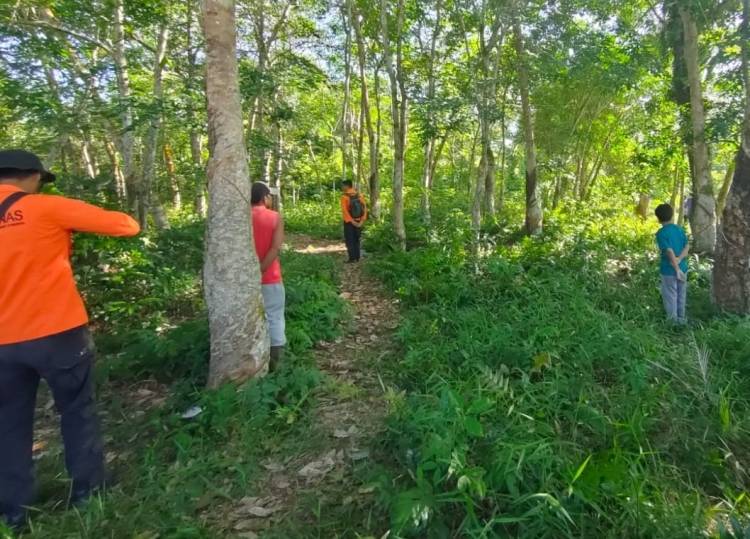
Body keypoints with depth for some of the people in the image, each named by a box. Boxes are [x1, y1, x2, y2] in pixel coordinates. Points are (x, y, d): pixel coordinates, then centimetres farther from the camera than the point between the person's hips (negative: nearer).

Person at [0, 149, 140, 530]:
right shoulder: (47, 209, -10)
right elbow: (125, 226, -11)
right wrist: (130, 223, 10)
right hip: (57, 333, -4)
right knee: (78, 412, 13)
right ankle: (87, 492, 23)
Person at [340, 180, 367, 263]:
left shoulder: (344, 197, -12)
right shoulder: (360, 196, 3)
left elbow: (345, 211, -19)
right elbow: (365, 208, -1)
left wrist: (352, 221, -17)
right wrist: (362, 221, -3)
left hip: (349, 222, -5)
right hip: (358, 222, 5)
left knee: (349, 240, 3)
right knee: (357, 240, 14)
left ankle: (352, 258, 2)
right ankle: (357, 257, 17)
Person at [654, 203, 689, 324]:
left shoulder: (661, 233, -14)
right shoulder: (680, 229, 4)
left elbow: (670, 252, -20)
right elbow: (687, 247, -3)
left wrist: (677, 269, -16)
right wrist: (679, 260, -14)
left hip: (669, 270, -6)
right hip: (682, 267, 6)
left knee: (670, 296, 5)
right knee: (681, 295, 17)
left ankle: (673, 320, 12)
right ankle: (681, 318, 29)